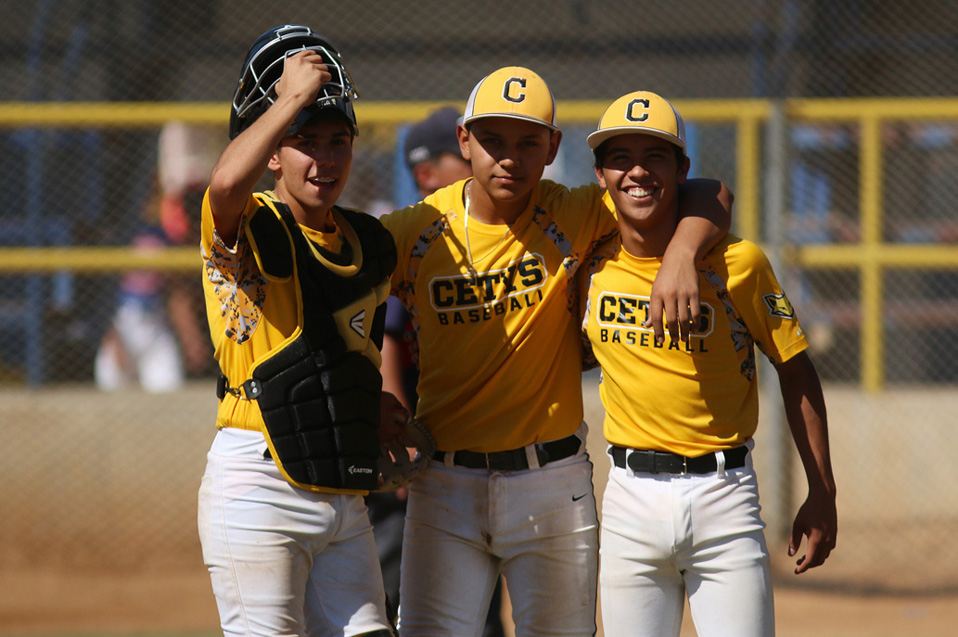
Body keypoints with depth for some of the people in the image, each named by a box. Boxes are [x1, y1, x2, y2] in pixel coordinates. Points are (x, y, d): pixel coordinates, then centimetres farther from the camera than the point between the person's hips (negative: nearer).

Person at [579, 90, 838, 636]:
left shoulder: (738, 262, -8)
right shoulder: (590, 264, 1)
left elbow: (795, 371, 0)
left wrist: (822, 495, -2)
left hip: (723, 494, -3)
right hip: (632, 498, 3)